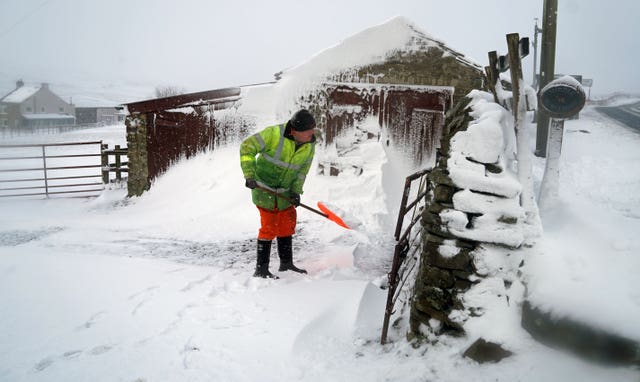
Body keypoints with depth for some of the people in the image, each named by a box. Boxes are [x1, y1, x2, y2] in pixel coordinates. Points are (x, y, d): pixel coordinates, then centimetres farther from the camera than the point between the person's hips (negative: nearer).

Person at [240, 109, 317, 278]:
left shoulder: (310, 145, -6)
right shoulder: (274, 134, -25)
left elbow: (302, 169, 6)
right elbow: (247, 147, -19)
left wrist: (296, 190, -7)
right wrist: (249, 174, -24)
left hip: (284, 193, 6)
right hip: (264, 189, -6)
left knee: (287, 226, 14)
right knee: (269, 228, -4)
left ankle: (286, 264, 31)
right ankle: (261, 270, 8)